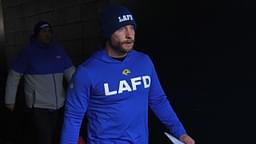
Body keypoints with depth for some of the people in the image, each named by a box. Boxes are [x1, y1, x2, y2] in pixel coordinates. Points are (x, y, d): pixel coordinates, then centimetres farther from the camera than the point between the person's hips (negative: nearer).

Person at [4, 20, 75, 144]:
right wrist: (10, 100, -2)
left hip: (59, 105, 5)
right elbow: (14, 75, -3)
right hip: (39, 105, -4)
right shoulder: (28, 52, -6)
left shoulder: (58, 50, 5)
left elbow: (70, 71, 5)